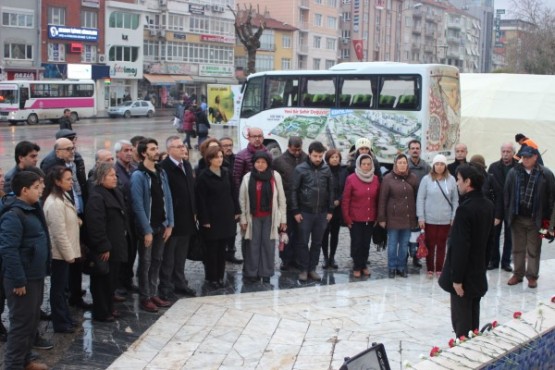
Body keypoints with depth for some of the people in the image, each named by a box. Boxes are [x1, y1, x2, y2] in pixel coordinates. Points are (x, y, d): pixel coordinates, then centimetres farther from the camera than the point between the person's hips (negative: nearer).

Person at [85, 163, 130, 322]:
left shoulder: (116, 192, 11)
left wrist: (124, 239, 19)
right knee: (103, 281, 2)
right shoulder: (96, 197, -20)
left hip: (116, 247, 9)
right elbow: (96, 226, -24)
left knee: (113, 279, 18)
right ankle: (101, 313, 13)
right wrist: (104, 248, -23)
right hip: (105, 249, -9)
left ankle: (109, 308, 31)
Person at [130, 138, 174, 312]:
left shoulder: (161, 172, 7)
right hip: (147, 227, -6)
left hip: (161, 225, 6)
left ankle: (153, 294, 22)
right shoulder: (138, 175, -13)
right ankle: (145, 298, 12)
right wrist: (147, 230, -17)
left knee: (157, 261, 12)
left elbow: (167, 198, 8)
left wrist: (169, 224, 2)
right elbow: (138, 205, -16)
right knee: (145, 263, 3)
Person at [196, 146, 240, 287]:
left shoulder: (226, 173, 7)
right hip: (212, 218, -5)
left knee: (222, 248, 10)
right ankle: (212, 277, 11)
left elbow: (232, 193, 12)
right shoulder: (203, 177, -9)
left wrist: (236, 211, 6)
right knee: (212, 248, 2)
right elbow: (200, 200, -10)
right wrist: (204, 219, -13)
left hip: (226, 217, 5)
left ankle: (220, 276, 18)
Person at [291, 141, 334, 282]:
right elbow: (294, 191, -4)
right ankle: (304, 269, 11)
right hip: (305, 212, -3)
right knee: (303, 242, 2)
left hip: (322, 213, 3)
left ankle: (312, 269, 17)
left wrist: (330, 210, 5)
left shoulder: (326, 169, 3)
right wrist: (295, 211, -7)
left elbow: (331, 191, 8)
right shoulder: (300, 169, -5)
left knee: (317, 242, 8)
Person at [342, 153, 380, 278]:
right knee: (356, 243, 0)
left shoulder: (375, 179, 4)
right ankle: (357, 267, 14)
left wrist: (377, 216, 6)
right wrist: (347, 218, -7)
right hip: (355, 218, -3)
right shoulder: (351, 179, -7)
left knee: (366, 243, 8)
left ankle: (363, 265, 23)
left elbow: (377, 199, 9)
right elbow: (345, 200, -5)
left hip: (370, 218, 3)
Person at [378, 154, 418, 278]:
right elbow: (382, 199, -4)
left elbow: (416, 197, 8)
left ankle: (401, 267, 21)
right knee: (392, 244, 4)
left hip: (408, 217, 3)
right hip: (393, 217, -3)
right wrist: (382, 218, -7)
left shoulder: (412, 178, 5)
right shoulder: (388, 178, -4)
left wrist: (417, 216, 4)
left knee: (404, 244, 10)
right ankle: (392, 268, 15)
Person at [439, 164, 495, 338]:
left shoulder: (465, 208, -23)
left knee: (462, 322, 2)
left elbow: (460, 246, -24)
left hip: (465, 275, -8)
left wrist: (457, 278, -19)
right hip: (479, 273, 8)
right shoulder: (488, 205, 4)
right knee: (473, 319, 18)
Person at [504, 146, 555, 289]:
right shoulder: (514, 172, 1)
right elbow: (507, 194, 6)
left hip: (536, 219, -2)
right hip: (517, 218, 2)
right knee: (518, 248, 12)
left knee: (534, 250, 7)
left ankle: (532, 275, 18)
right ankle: (518, 274, 23)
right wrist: (508, 213, 2)